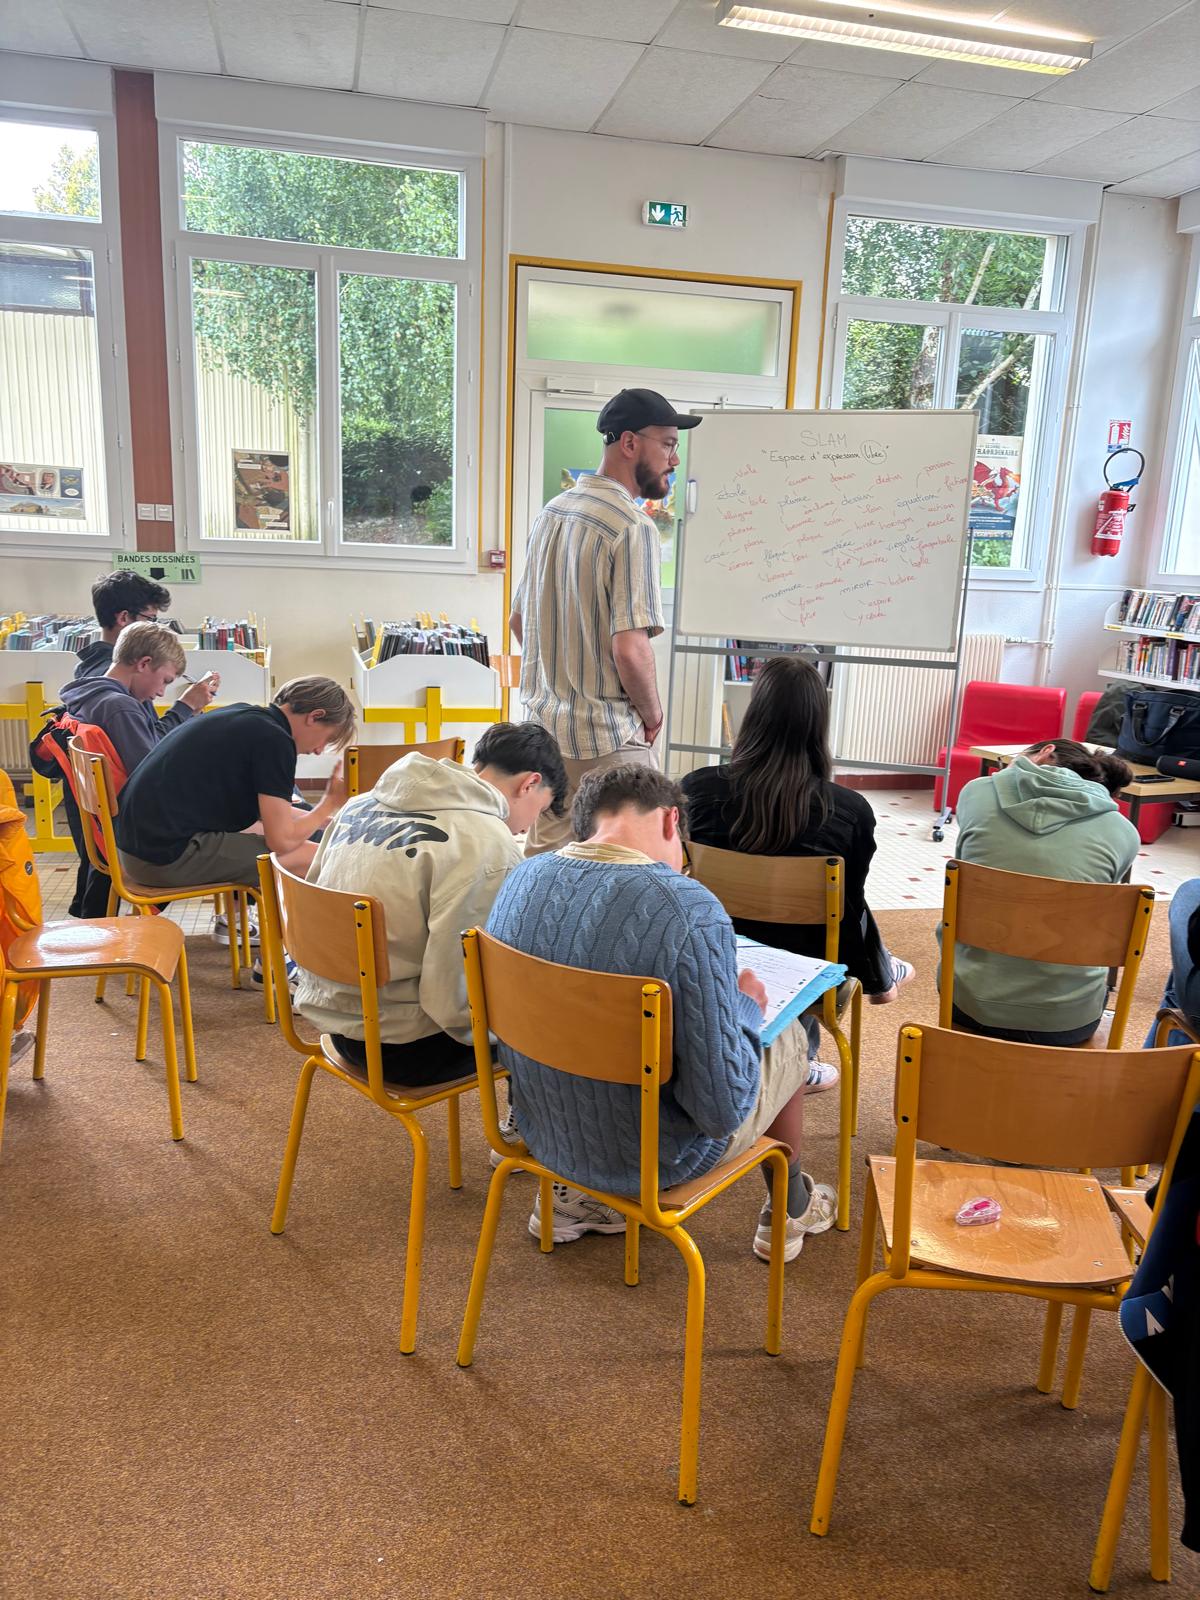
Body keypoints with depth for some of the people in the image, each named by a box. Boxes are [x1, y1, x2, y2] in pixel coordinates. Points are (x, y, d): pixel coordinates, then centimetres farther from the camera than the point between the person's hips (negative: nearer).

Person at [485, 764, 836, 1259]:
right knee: (788, 1036, 22)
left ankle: (575, 1193, 29)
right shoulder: (688, 909, -29)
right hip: (655, 1159, -5)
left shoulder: (519, 881, -10)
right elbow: (722, 1111, -25)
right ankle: (790, 1209, 47)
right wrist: (746, 1006, -7)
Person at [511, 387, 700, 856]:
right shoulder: (633, 527, -17)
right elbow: (629, 649, -24)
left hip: (543, 724, 9)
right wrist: (653, 713, -6)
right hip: (606, 738, -8)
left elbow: (519, 621, 17)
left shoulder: (553, 511, 10)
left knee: (542, 859, 17)